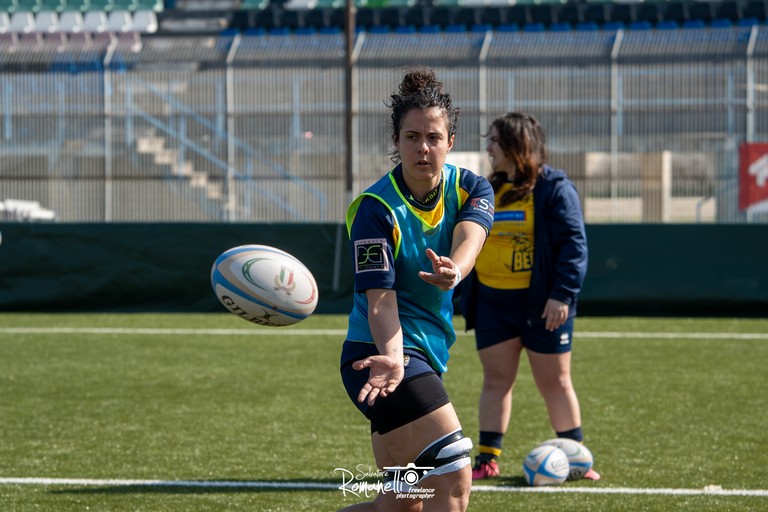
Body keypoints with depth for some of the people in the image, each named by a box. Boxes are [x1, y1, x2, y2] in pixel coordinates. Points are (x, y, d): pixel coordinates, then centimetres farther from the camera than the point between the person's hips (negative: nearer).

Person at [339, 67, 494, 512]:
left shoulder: (470, 189, 0)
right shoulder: (376, 209, -16)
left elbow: (469, 237, -23)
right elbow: (380, 298, -23)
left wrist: (453, 270, -47)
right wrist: (392, 358, -43)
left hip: (428, 355, 7)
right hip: (383, 355, -7)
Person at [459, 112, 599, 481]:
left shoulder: (553, 187, -8)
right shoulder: (487, 190, 12)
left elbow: (572, 243, -13)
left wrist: (562, 294, -21)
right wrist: (462, 294, 16)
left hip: (541, 303, -5)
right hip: (492, 301, 5)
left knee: (555, 382, 3)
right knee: (496, 380, 5)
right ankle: (487, 458, 9)